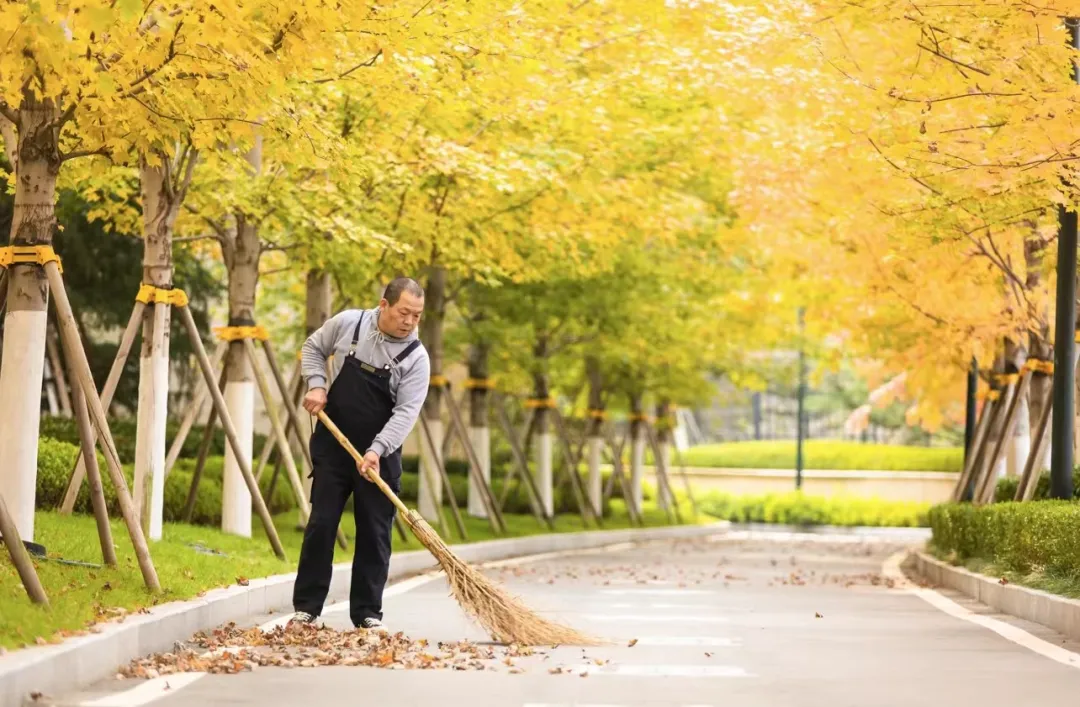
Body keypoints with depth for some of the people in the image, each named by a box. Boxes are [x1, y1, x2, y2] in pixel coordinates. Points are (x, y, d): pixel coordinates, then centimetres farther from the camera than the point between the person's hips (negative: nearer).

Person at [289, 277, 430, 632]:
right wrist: (316, 385, -5)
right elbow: (313, 348, 12)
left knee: (375, 532, 1)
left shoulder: (416, 357, -11)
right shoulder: (348, 323, -6)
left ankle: (367, 613, 9)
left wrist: (376, 452, -28)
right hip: (333, 443, 1)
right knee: (321, 523, 2)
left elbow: (406, 412, -17)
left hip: (380, 453, -1)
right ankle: (306, 606, 8)